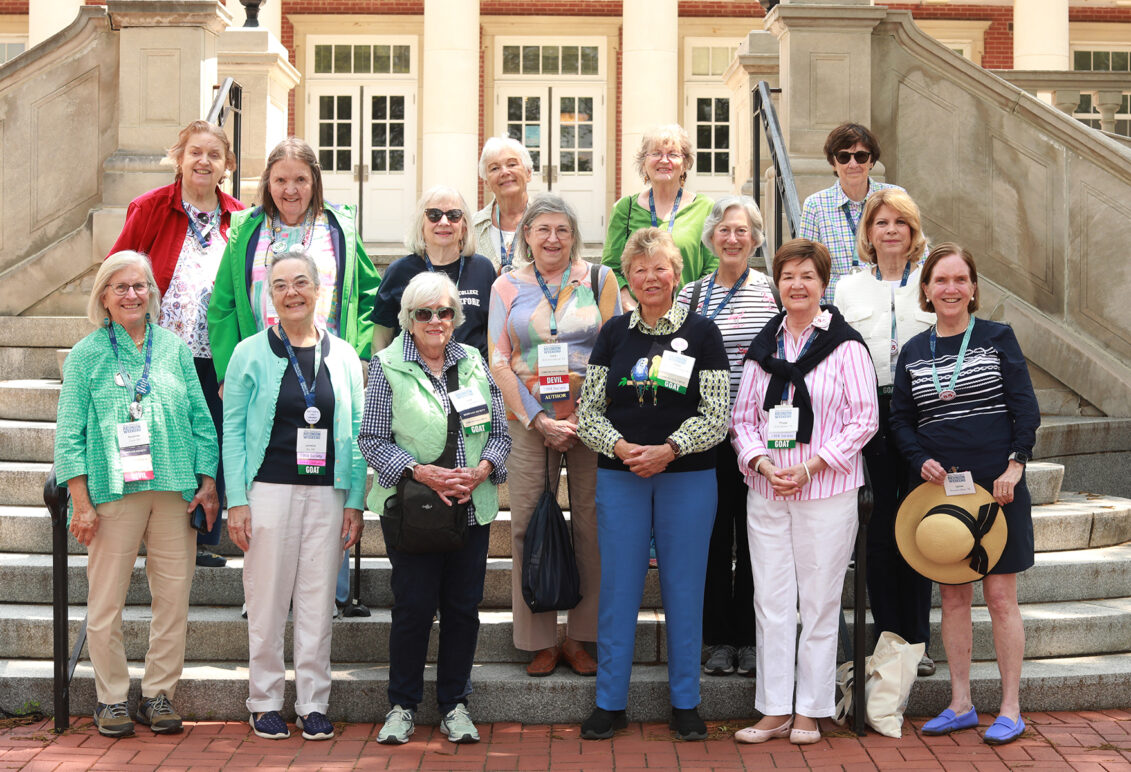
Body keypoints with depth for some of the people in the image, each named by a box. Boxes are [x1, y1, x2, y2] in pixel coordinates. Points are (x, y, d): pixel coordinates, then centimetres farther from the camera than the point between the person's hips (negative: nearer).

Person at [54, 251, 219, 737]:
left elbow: (200, 419, 12)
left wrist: (208, 483, 5)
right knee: (106, 602, 1)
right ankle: (111, 698, 16)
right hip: (113, 492, -2)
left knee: (174, 597, 3)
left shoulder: (174, 348, 11)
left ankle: (159, 693, 16)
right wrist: (81, 502, -7)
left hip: (175, 492, 2)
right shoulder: (87, 354, 4)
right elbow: (70, 433, 0)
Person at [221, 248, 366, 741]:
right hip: (269, 491, -2)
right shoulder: (251, 353, 1)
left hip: (327, 493, 2)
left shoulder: (343, 356, 8)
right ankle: (265, 702, 15)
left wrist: (355, 502, 3)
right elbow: (233, 431, 0)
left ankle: (313, 703, 15)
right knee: (267, 601, 3)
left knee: (318, 601, 5)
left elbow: (356, 434, 9)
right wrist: (237, 501, -7)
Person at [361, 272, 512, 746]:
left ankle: (455, 703, 20)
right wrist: (420, 472, -16)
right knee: (413, 607, 0)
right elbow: (372, 439, -4)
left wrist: (480, 471, -8)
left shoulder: (474, 364, 10)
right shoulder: (387, 367, -1)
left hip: (472, 507, 3)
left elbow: (499, 433, 11)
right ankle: (402, 705, 16)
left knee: (464, 607, 6)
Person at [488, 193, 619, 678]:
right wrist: (537, 420, -5)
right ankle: (540, 642, 8)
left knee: (592, 524, -1)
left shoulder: (599, 280, 7)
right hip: (527, 420, 0)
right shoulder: (507, 287, 9)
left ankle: (578, 638, 9)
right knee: (527, 524, -2)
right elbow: (499, 363, 5)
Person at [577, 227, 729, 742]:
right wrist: (620, 447, -13)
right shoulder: (614, 333, 7)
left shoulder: (702, 333, 2)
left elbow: (717, 416, -4)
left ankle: (685, 703, 17)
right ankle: (610, 703, 15)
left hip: (687, 477, -1)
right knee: (618, 588, 4)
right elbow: (588, 410, 5)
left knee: (683, 588, 5)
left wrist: (669, 449, -16)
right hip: (619, 478, 2)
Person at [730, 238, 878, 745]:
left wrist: (811, 466, -13)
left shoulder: (845, 346, -2)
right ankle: (775, 710, 13)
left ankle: (810, 711, 12)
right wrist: (762, 462, -7)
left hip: (826, 490, -4)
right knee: (771, 601, 5)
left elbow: (864, 419, -6)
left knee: (819, 602, 2)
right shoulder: (763, 346, 11)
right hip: (766, 490, 4)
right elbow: (743, 416, 11)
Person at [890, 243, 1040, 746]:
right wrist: (921, 461, -6)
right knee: (953, 596, 9)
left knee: (1000, 595, 0)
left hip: (996, 486, -3)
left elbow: (1025, 409, -3)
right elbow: (900, 419, 11)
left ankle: (1010, 708, 9)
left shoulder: (997, 338, 0)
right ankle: (960, 705, 18)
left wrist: (1014, 465, -13)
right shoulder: (913, 352, 7)